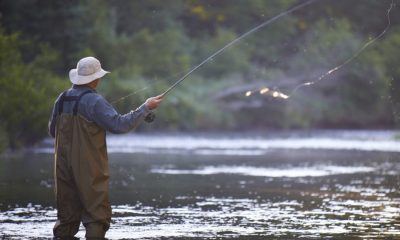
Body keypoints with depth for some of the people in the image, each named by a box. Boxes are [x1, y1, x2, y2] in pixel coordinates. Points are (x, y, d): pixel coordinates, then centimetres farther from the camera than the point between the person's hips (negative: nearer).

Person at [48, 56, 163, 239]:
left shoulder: (62, 99, 7)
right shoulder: (94, 101, -14)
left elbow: (52, 130, 17)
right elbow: (119, 124, -20)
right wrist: (146, 108, -13)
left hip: (64, 167, 6)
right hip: (89, 169, -6)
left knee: (67, 217, 11)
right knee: (97, 216, -1)